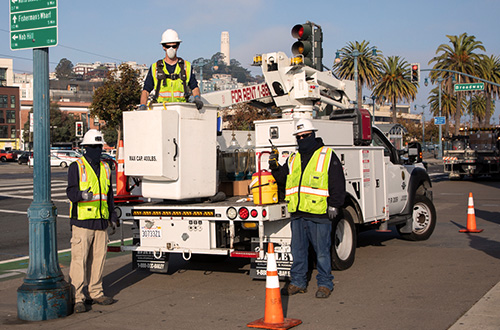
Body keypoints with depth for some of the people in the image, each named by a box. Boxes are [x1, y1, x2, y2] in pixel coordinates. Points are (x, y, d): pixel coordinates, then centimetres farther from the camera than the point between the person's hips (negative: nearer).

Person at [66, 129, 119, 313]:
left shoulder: (105, 168, 16)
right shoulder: (76, 167, -3)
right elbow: (71, 192, -11)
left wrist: (112, 216, 21)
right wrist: (82, 195, -32)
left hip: (101, 221, 6)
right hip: (82, 221, -6)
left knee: (98, 257, 10)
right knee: (79, 259, -7)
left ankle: (96, 293, 20)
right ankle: (77, 298, -2)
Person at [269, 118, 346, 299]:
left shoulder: (327, 156, 3)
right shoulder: (293, 159, 19)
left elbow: (337, 182, -1)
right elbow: (283, 178, 21)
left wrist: (334, 204, -8)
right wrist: (275, 167, 3)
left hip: (319, 213, -5)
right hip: (297, 213, 5)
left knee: (322, 251, 0)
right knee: (298, 250, 11)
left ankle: (325, 284, 11)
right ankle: (298, 282, 21)